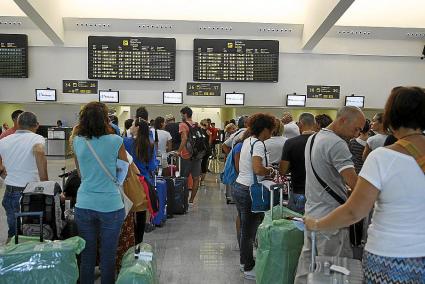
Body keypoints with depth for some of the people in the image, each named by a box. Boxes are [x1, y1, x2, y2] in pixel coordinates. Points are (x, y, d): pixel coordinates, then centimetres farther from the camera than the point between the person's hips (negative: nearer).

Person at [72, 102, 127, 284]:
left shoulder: (77, 141, 1)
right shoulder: (115, 141, -10)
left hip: (83, 205, 4)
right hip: (110, 206, -3)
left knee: (86, 256, 16)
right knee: (108, 257, 10)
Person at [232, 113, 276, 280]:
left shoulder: (248, 141, 10)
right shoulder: (258, 144, -17)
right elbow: (258, 169, -30)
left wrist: (265, 168, 14)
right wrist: (269, 171, -11)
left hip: (239, 187, 9)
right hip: (249, 191, -9)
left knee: (245, 228, 20)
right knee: (250, 230, 3)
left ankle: (244, 261, 35)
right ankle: (249, 269, 17)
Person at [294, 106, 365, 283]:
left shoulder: (313, 138, 11)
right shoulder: (337, 144, -19)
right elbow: (354, 182, -26)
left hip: (312, 211, 9)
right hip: (330, 216, -9)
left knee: (308, 259, 17)